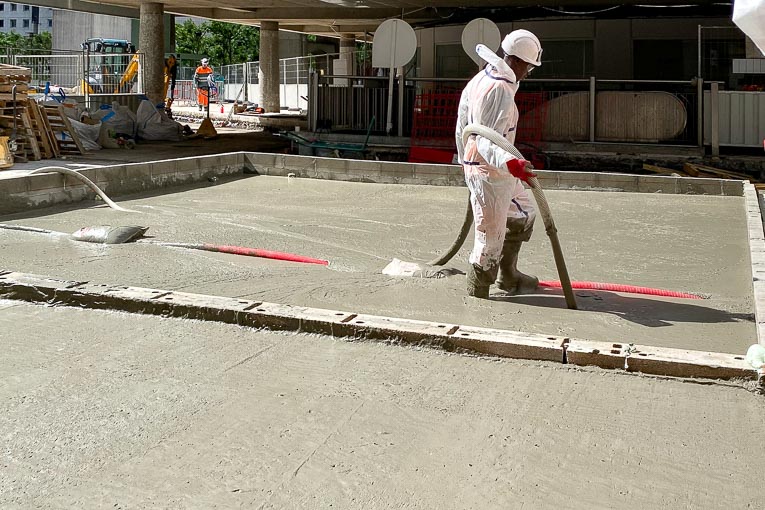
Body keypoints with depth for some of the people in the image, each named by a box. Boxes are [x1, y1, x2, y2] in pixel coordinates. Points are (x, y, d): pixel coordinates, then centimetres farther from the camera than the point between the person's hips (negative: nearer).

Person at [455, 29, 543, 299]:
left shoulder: (480, 79, 10)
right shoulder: (500, 89, -22)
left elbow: (463, 127, 19)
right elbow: (486, 139, -33)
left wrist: (465, 160, 30)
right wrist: (511, 163, -47)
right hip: (489, 173, -11)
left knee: (524, 214, 25)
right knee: (491, 239, -2)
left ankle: (508, 275, 36)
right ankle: (476, 297, 10)